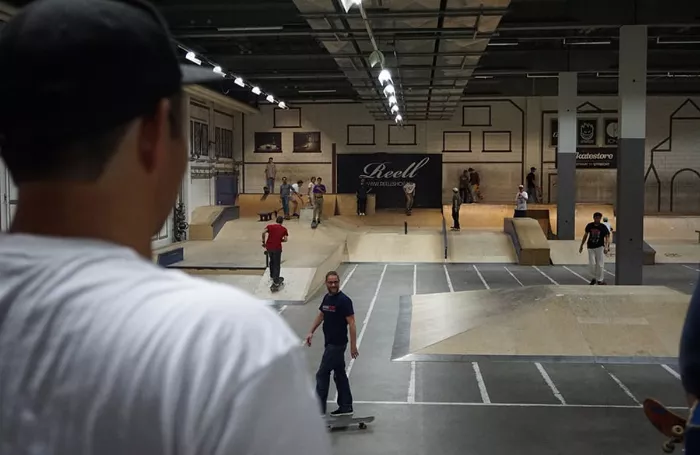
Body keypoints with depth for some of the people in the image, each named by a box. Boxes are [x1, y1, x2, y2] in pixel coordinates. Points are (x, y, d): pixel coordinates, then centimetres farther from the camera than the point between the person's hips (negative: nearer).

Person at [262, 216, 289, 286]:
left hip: (269, 247, 3)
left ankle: (272, 276, 38)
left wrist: (263, 242, -1)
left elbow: (263, 232, -11)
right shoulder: (284, 229, 6)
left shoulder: (270, 226, 7)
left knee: (272, 261, 26)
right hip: (277, 248, -2)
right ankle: (276, 280, 2)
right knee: (277, 264, 7)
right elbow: (285, 239, -3)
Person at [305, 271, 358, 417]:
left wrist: (353, 346, -20)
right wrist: (311, 332, 10)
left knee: (322, 375, -4)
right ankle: (346, 407, 23)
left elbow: (351, 323, -18)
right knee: (339, 374, 14)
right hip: (330, 343, 8)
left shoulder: (344, 300, -17)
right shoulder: (327, 298, 7)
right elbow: (320, 315, 20)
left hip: (337, 344, -8)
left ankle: (319, 409, 5)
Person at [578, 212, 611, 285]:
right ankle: (595, 277, 19)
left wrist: (606, 247, -21)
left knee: (599, 264, -3)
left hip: (600, 247, -2)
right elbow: (585, 235, 12)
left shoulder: (603, 227, -7)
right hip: (591, 247, 2)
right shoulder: (589, 226, 0)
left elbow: (607, 237, -7)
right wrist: (581, 245, 13)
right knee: (592, 264, -2)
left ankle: (600, 280, 7)